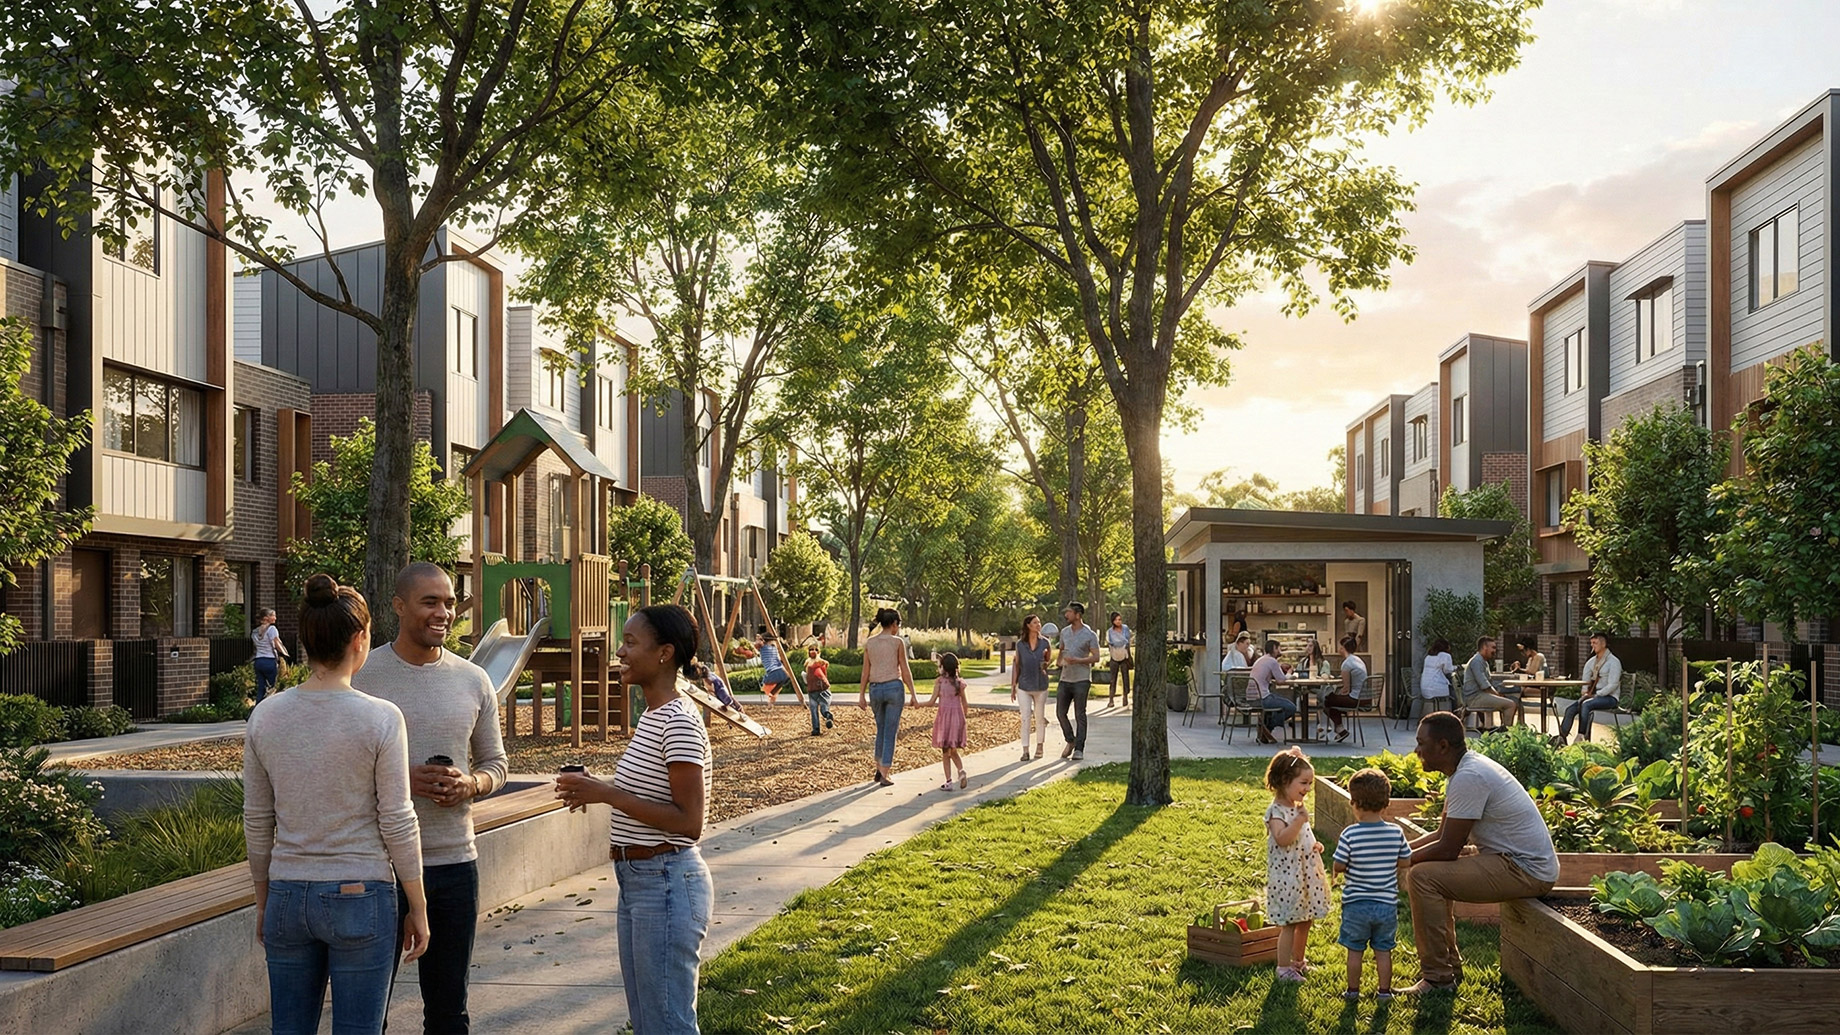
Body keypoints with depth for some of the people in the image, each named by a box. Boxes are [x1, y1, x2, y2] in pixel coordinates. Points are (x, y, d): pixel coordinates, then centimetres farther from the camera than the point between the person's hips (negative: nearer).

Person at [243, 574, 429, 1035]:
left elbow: (257, 823, 6)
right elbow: (397, 824, -10)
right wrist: (418, 907, 1)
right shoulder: (380, 719, -13)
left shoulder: (265, 716, -1)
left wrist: (264, 903, 18)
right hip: (360, 896, -4)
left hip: (288, 897, 4)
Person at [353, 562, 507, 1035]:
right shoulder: (361, 677, -5)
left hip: (455, 860, 3)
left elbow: (495, 763, 14)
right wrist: (402, 780, -18)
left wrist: (469, 784, -9)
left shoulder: (474, 681, 6)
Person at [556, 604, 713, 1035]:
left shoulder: (679, 723, -19)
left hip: (666, 882, -10)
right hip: (637, 881, 10)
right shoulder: (653, 716, 11)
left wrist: (607, 793, -21)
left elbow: (689, 820, -23)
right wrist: (596, 788, 5)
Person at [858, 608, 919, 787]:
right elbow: (905, 671, -5)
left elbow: (865, 671, 5)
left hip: (875, 689, 4)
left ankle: (879, 770, 24)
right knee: (890, 732, 2)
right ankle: (885, 776, 2)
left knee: (881, 729, 21)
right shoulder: (898, 642, -5)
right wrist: (913, 694, -1)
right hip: (894, 687, -4)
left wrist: (862, 695, 10)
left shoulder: (869, 642, 4)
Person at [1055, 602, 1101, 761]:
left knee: (1079, 715, -3)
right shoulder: (1064, 631, 12)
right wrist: (1060, 661, 8)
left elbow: (1096, 657, -8)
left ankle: (1079, 749, 2)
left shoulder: (1090, 635, -6)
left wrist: (1077, 660, -19)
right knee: (1060, 712, 4)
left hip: (1081, 679, -6)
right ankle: (1070, 741, 24)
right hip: (1065, 679, 6)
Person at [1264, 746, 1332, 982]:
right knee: (1289, 923, -2)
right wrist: (1299, 820, -34)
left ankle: (1298, 960, 32)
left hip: (1307, 872, 9)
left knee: (1305, 920, 17)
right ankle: (1284, 968, 7)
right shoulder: (1276, 812, -16)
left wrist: (1315, 845, 7)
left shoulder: (1298, 808, 11)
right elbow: (1282, 839, -30)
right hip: (1287, 875, -9)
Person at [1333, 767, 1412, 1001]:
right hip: (1387, 903, 2)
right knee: (1383, 951, 14)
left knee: (1355, 950, 11)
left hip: (1356, 904, -2)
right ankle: (1384, 991, 21)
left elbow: (1338, 867, -12)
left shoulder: (1350, 835, -17)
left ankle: (1353, 990, 20)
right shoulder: (1396, 833, -8)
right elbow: (1405, 861, 2)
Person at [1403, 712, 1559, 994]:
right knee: (1432, 867, 20)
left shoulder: (1469, 777, -22)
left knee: (1422, 876, -18)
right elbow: (1442, 834, 18)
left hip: (1526, 871, -11)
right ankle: (1450, 966, 22)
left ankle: (1437, 979, -9)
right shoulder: (1466, 768, 10)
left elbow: (1447, 848, -20)